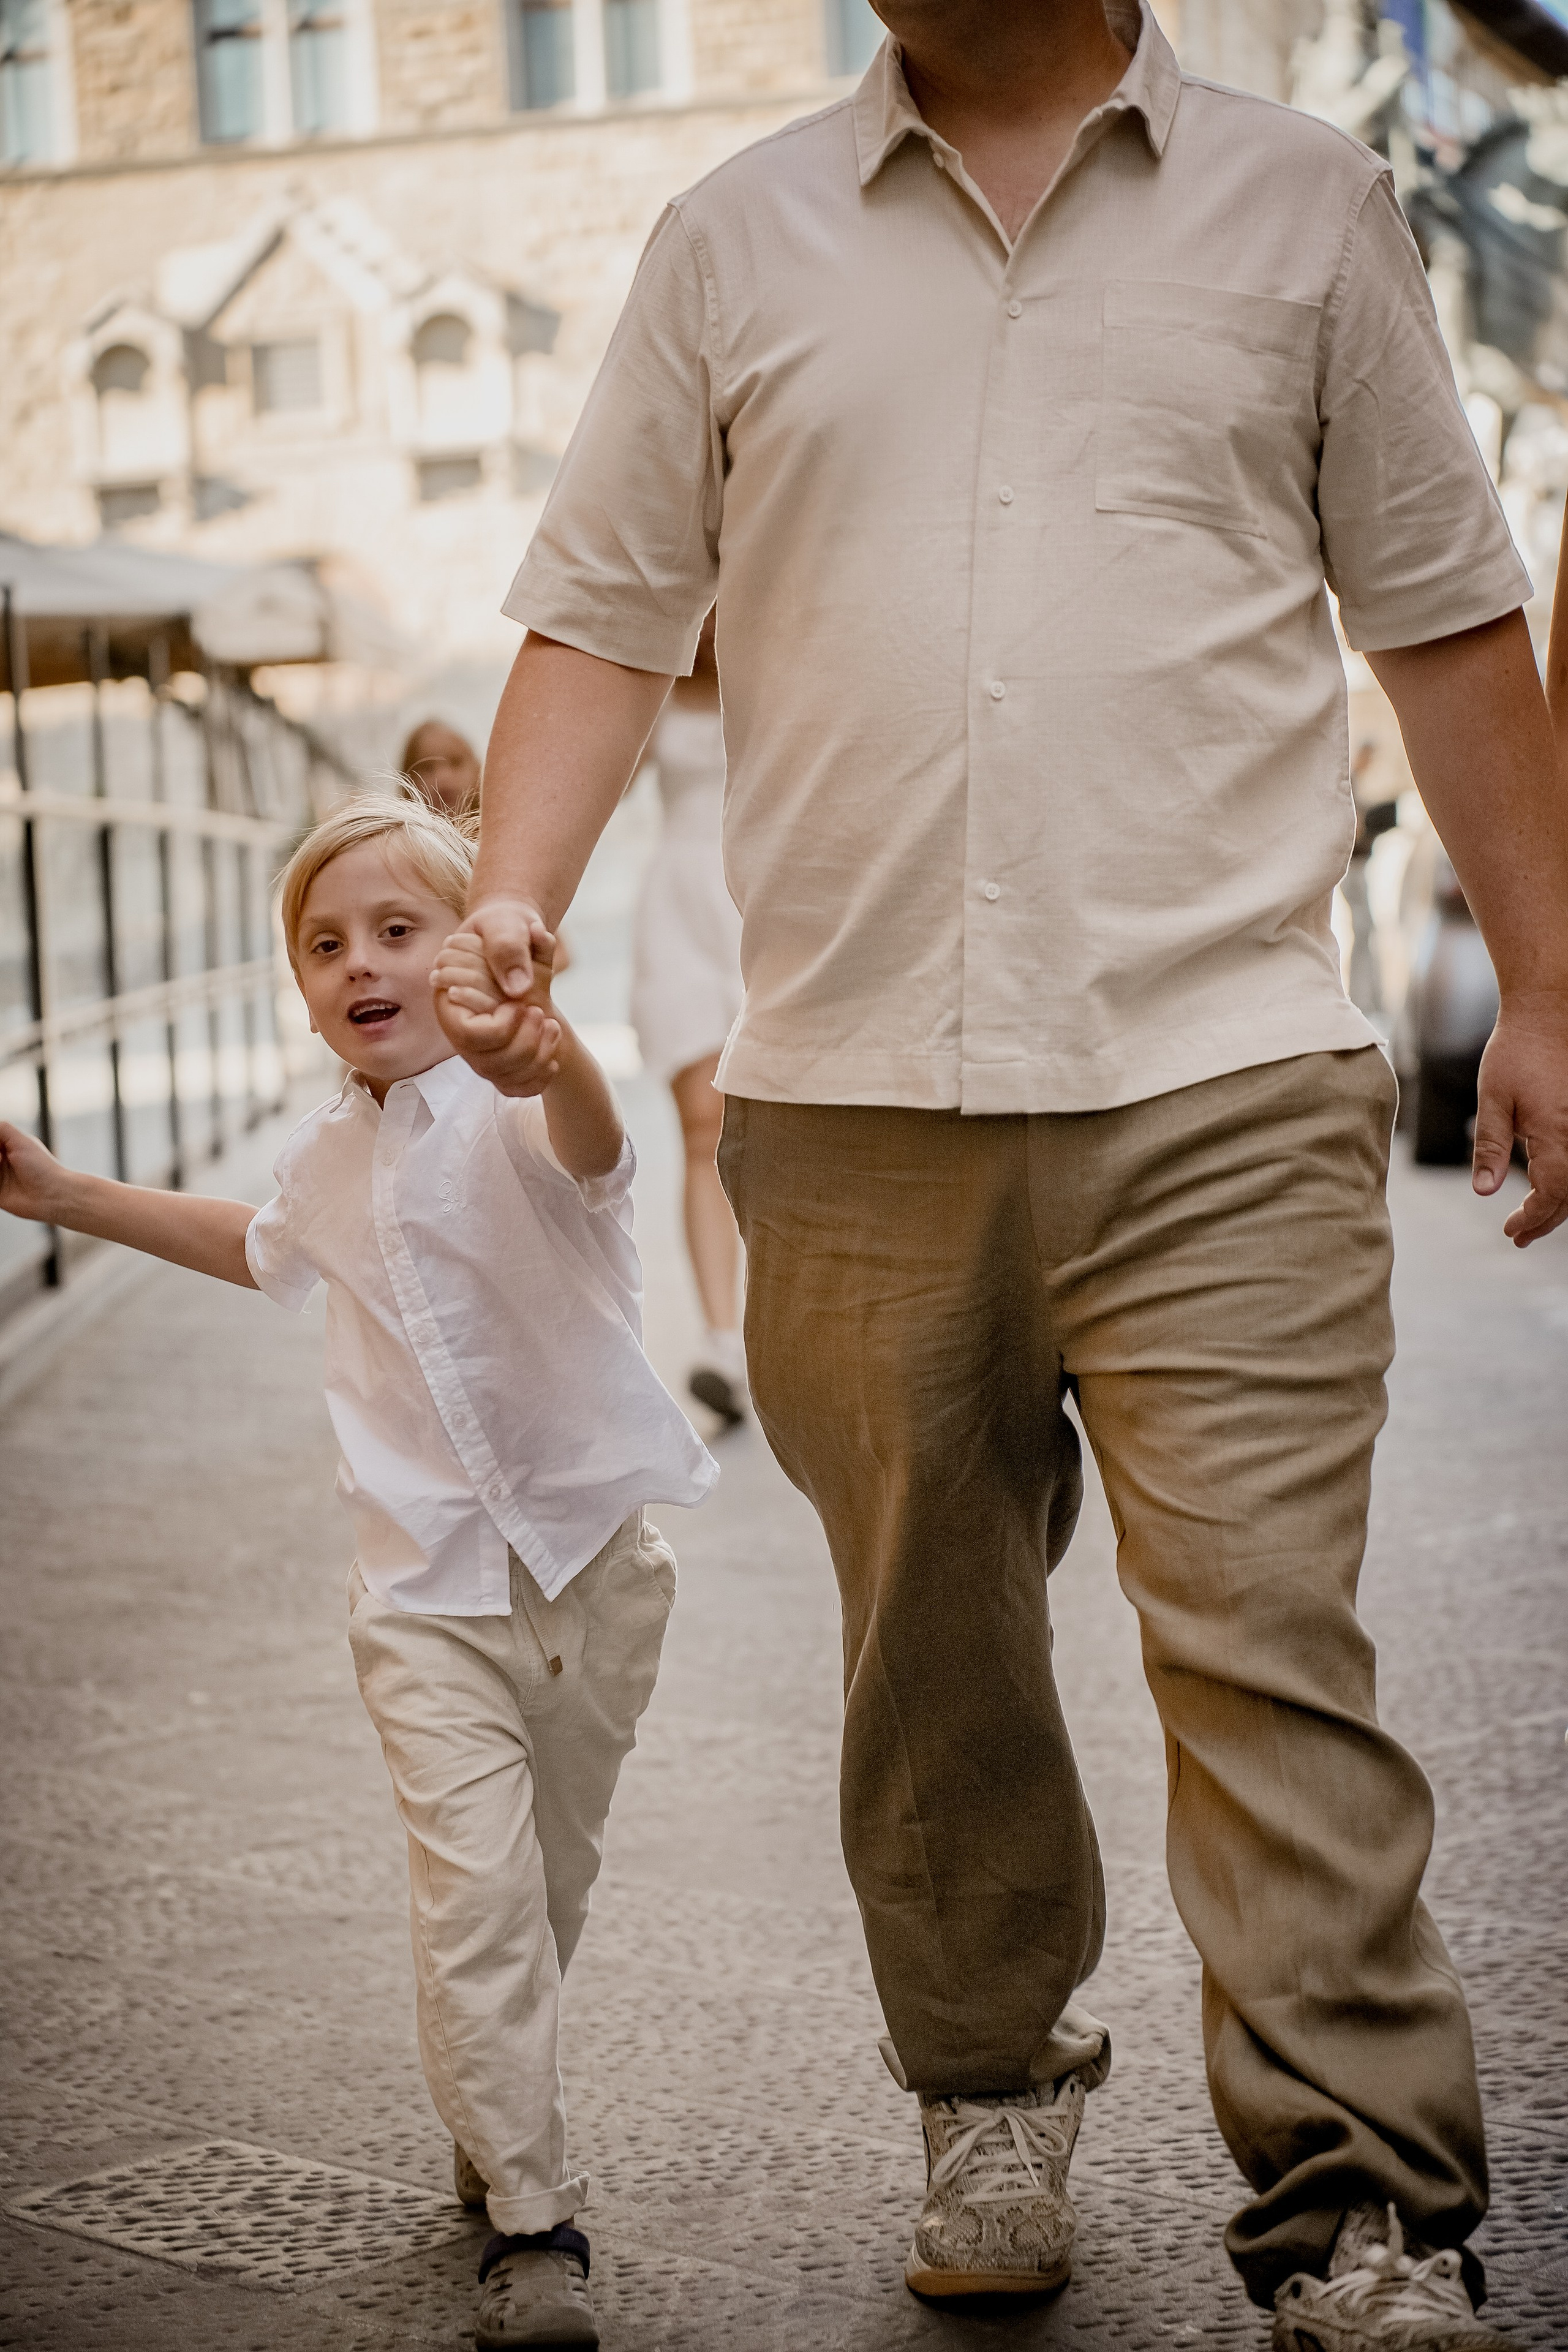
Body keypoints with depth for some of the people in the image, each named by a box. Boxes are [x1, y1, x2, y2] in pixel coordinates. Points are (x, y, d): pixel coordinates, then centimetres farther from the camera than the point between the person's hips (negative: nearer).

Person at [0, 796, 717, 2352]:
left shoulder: (513, 1116, -15)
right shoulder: (328, 1159, 5)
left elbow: (588, 1141, -42)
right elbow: (266, 1249, 30)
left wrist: (546, 1050, -67)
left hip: (591, 1568, -2)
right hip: (428, 1595, 3)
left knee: (548, 1888, 14)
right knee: (475, 1887, -13)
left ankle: (485, 2120, 39)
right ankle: (532, 2221, -5)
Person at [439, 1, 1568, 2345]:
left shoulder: (1304, 202, 10)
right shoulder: (733, 241, 13)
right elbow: (605, 610, 12)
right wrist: (513, 896, -5)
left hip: (1218, 1091, -2)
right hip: (852, 1101, 2)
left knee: (1266, 1647, -9)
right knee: (931, 1653, 11)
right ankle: (994, 2087, 32)